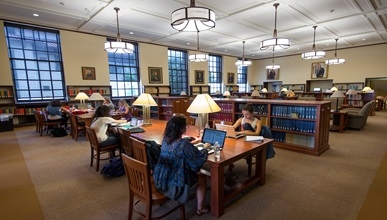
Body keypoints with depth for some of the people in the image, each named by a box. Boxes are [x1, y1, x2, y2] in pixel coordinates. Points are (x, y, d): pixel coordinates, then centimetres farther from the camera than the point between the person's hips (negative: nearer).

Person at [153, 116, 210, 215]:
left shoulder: (165, 139, -3)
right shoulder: (183, 144, -27)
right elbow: (199, 158, -14)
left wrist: (194, 142, 19)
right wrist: (205, 148, 5)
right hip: (173, 184, -7)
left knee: (195, 174, 30)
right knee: (202, 179, 15)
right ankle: (200, 208, 28)